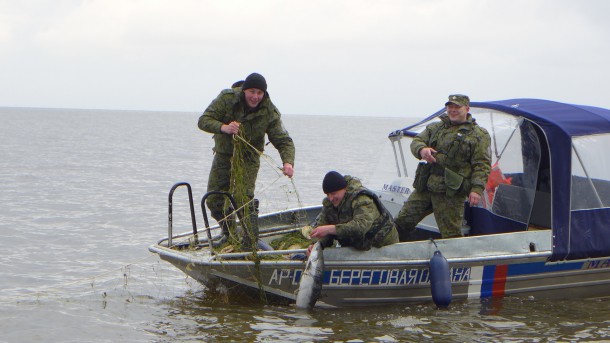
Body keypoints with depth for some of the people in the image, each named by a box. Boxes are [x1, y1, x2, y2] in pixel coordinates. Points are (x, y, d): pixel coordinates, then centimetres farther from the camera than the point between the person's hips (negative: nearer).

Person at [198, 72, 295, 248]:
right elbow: (204, 120, -22)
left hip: (248, 158, -3)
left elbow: (284, 141, -19)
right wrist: (223, 128, -43)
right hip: (223, 154, 3)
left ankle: (252, 241, -12)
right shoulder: (227, 98, -19)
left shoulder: (270, 112, -18)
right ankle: (229, 233, 30)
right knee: (213, 200, 6)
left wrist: (288, 162, -40)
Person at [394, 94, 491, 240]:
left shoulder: (479, 135, 2)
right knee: (402, 222, 5)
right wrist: (422, 150, -12)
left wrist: (477, 189, -16)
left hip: (451, 193, -5)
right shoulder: (436, 127, 19)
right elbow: (416, 141, 13)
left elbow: (482, 165, -4)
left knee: (450, 234, -4)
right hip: (424, 189, 5)